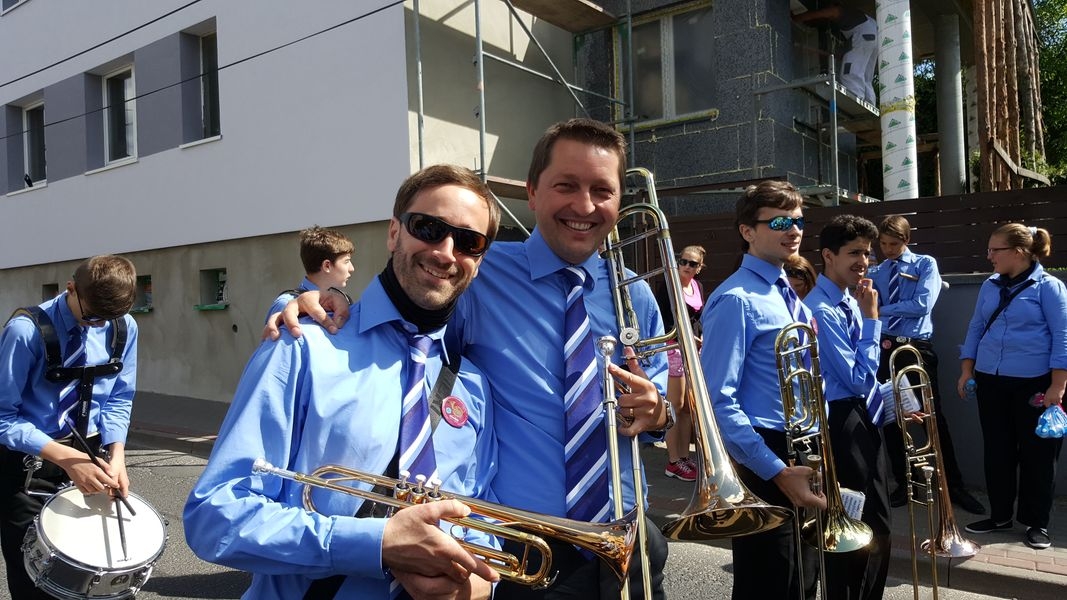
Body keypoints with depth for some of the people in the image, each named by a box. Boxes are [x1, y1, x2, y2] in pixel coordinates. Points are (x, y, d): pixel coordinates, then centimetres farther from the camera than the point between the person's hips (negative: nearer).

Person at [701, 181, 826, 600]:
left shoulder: (789, 297, 11)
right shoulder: (737, 301, -17)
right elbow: (718, 402, -24)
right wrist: (777, 472, -25)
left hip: (802, 456, 9)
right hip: (766, 463, -9)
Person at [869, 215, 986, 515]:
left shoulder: (926, 264, 2)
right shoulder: (875, 273, 11)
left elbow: (923, 304, -13)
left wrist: (883, 309, -8)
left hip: (917, 348, -3)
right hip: (885, 349, 3)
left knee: (934, 417, 0)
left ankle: (954, 486, 11)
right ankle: (902, 484, 21)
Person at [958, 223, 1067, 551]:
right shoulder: (989, 287, 8)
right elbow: (976, 329, 14)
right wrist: (967, 371, 7)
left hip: (1034, 384, -5)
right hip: (991, 382, 5)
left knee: (1037, 454, 5)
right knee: (996, 451, 10)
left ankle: (1037, 523, 18)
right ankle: (1000, 515, 23)